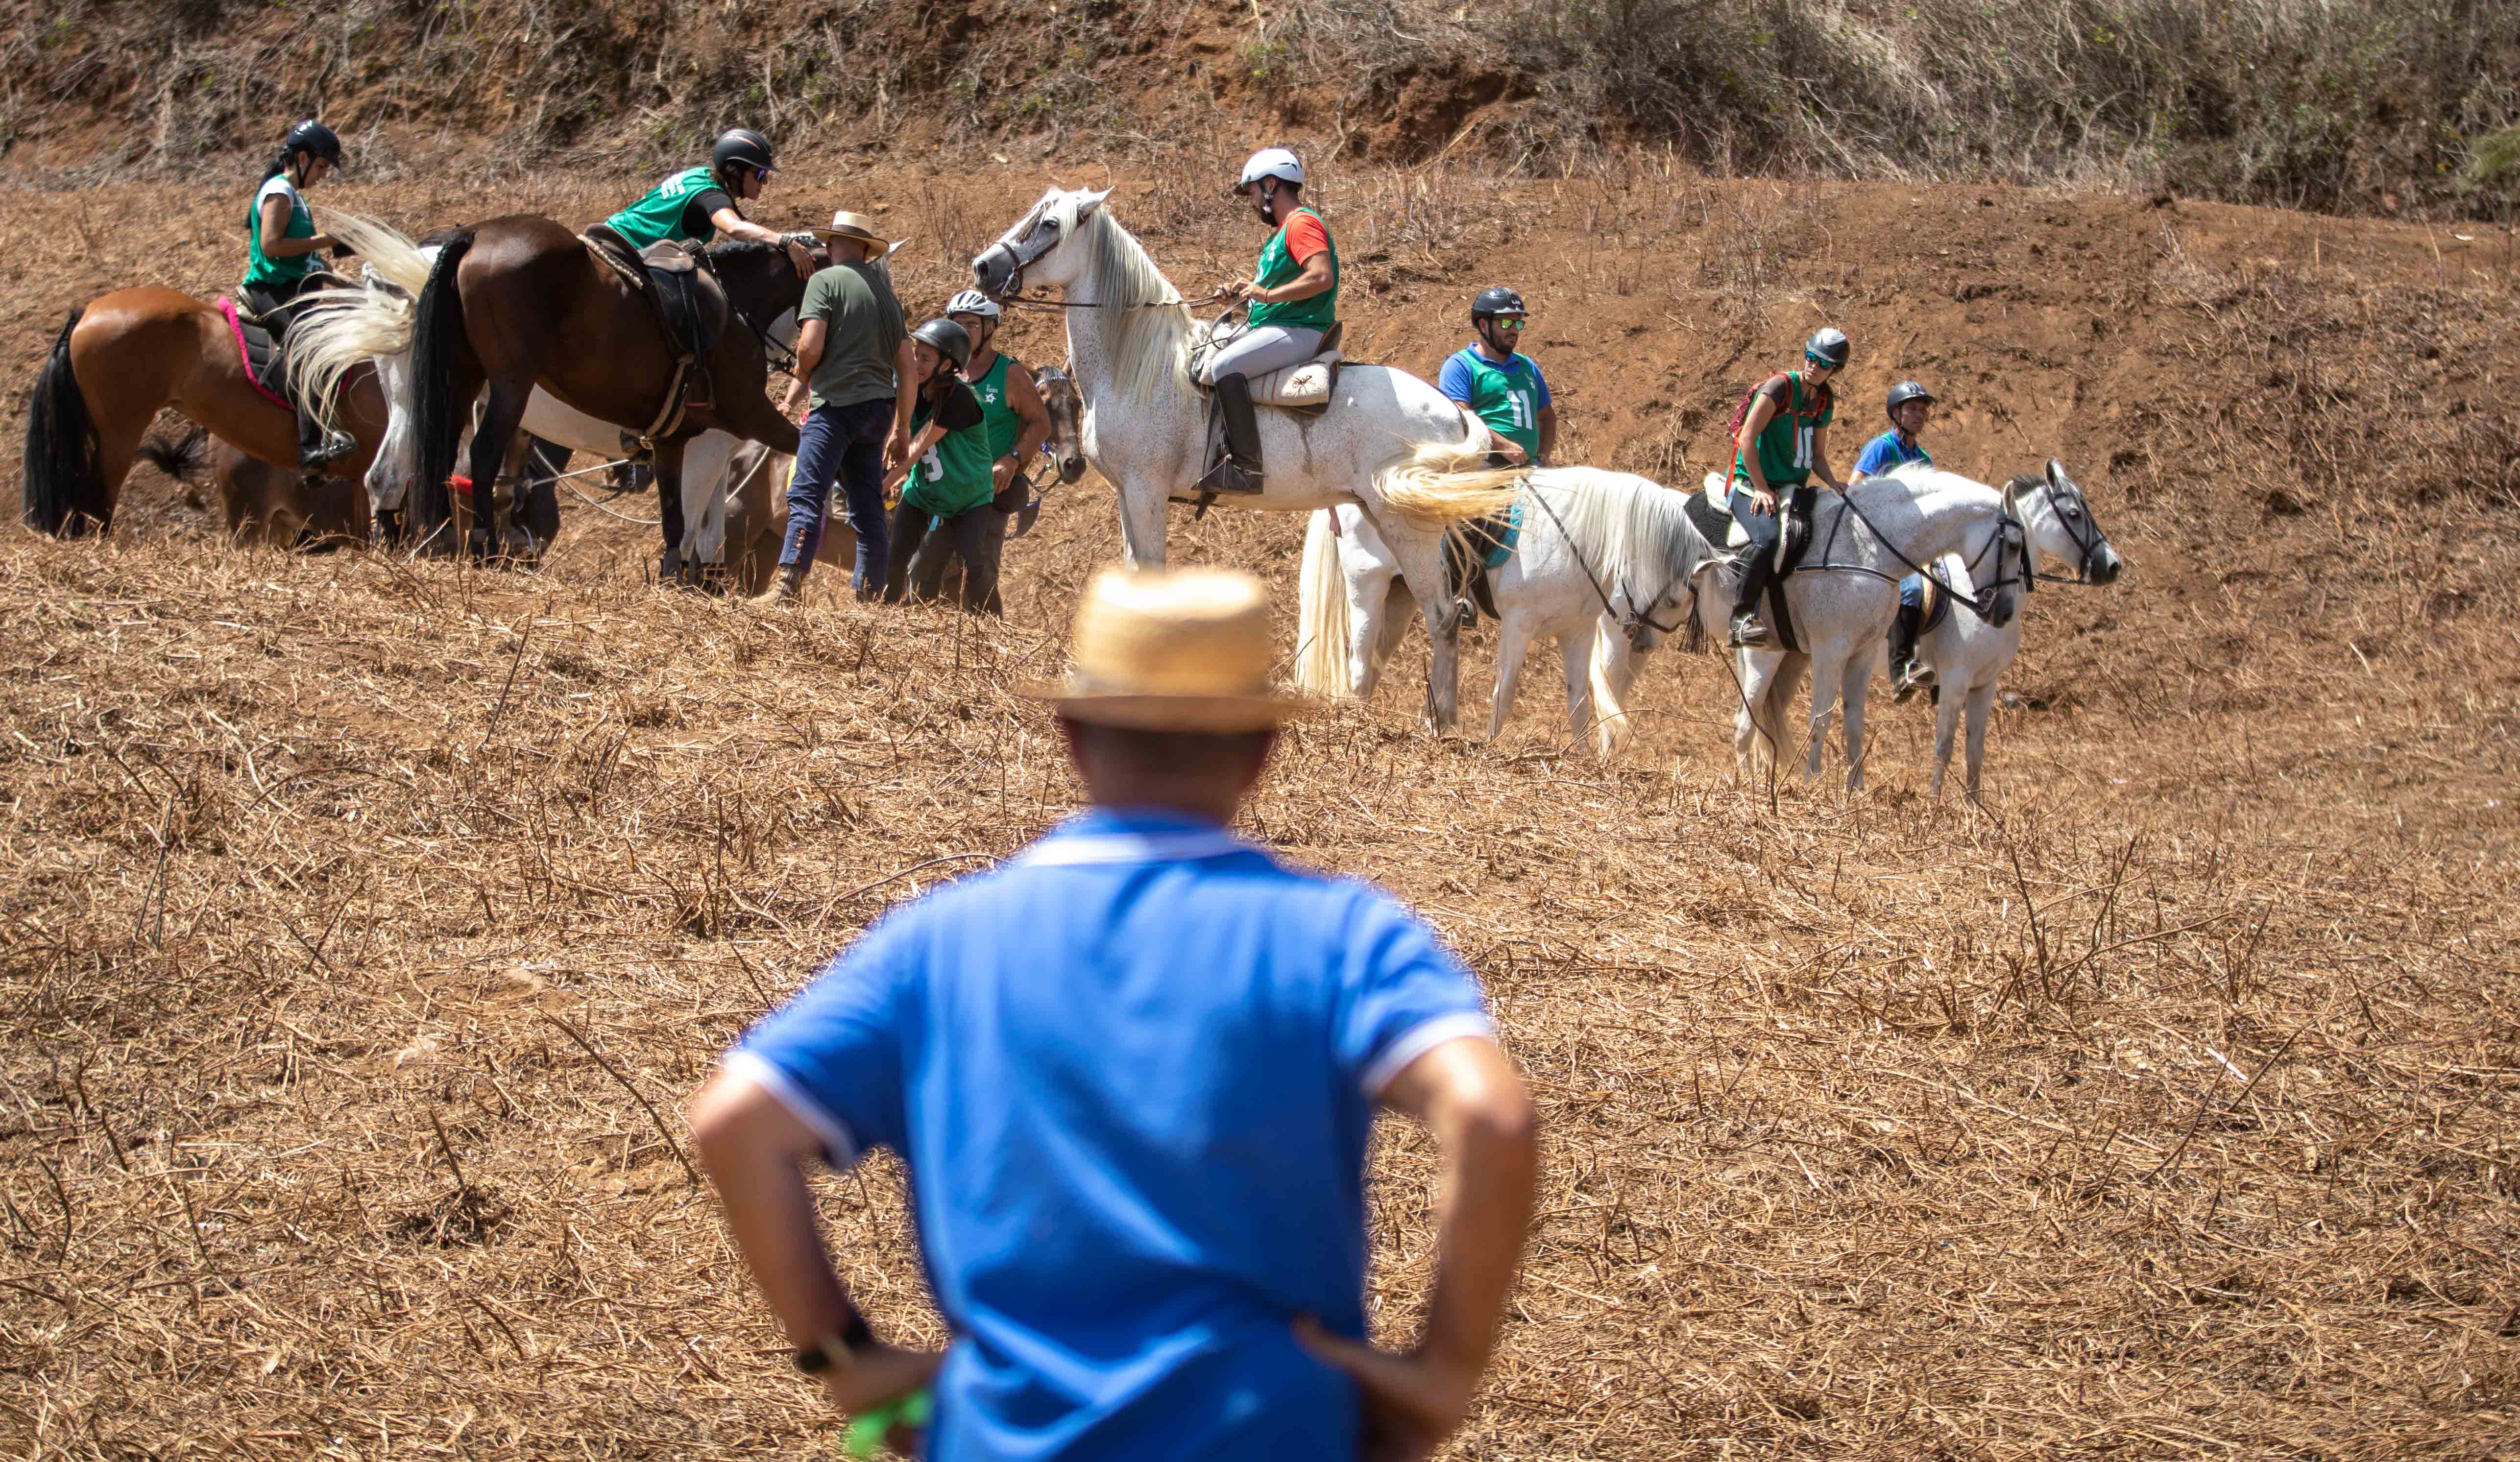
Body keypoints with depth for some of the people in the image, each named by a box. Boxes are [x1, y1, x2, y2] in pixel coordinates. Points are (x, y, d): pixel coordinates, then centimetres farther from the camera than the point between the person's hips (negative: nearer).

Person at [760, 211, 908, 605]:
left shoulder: (825, 280, -1)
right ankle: (869, 595, 12)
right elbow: (907, 368, 19)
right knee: (868, 509, 11)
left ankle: (786, 588, -26)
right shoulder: (884, 290, 19)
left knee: (806, 496, -14)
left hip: (836, 404, -7)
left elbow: (810, 346, -14)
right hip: (878, 407, 7)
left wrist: (801, 380, 8)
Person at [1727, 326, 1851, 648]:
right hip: (1752, 486, -8)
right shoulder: (1781, 386, -9)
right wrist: (1761, 488, -16)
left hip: (1792, 489, 8)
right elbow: (1748, 438, -13)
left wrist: (1833, 483, -1)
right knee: (1769, 538, -35)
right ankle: (1742, 619, -28)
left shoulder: (1825, 402, 13)